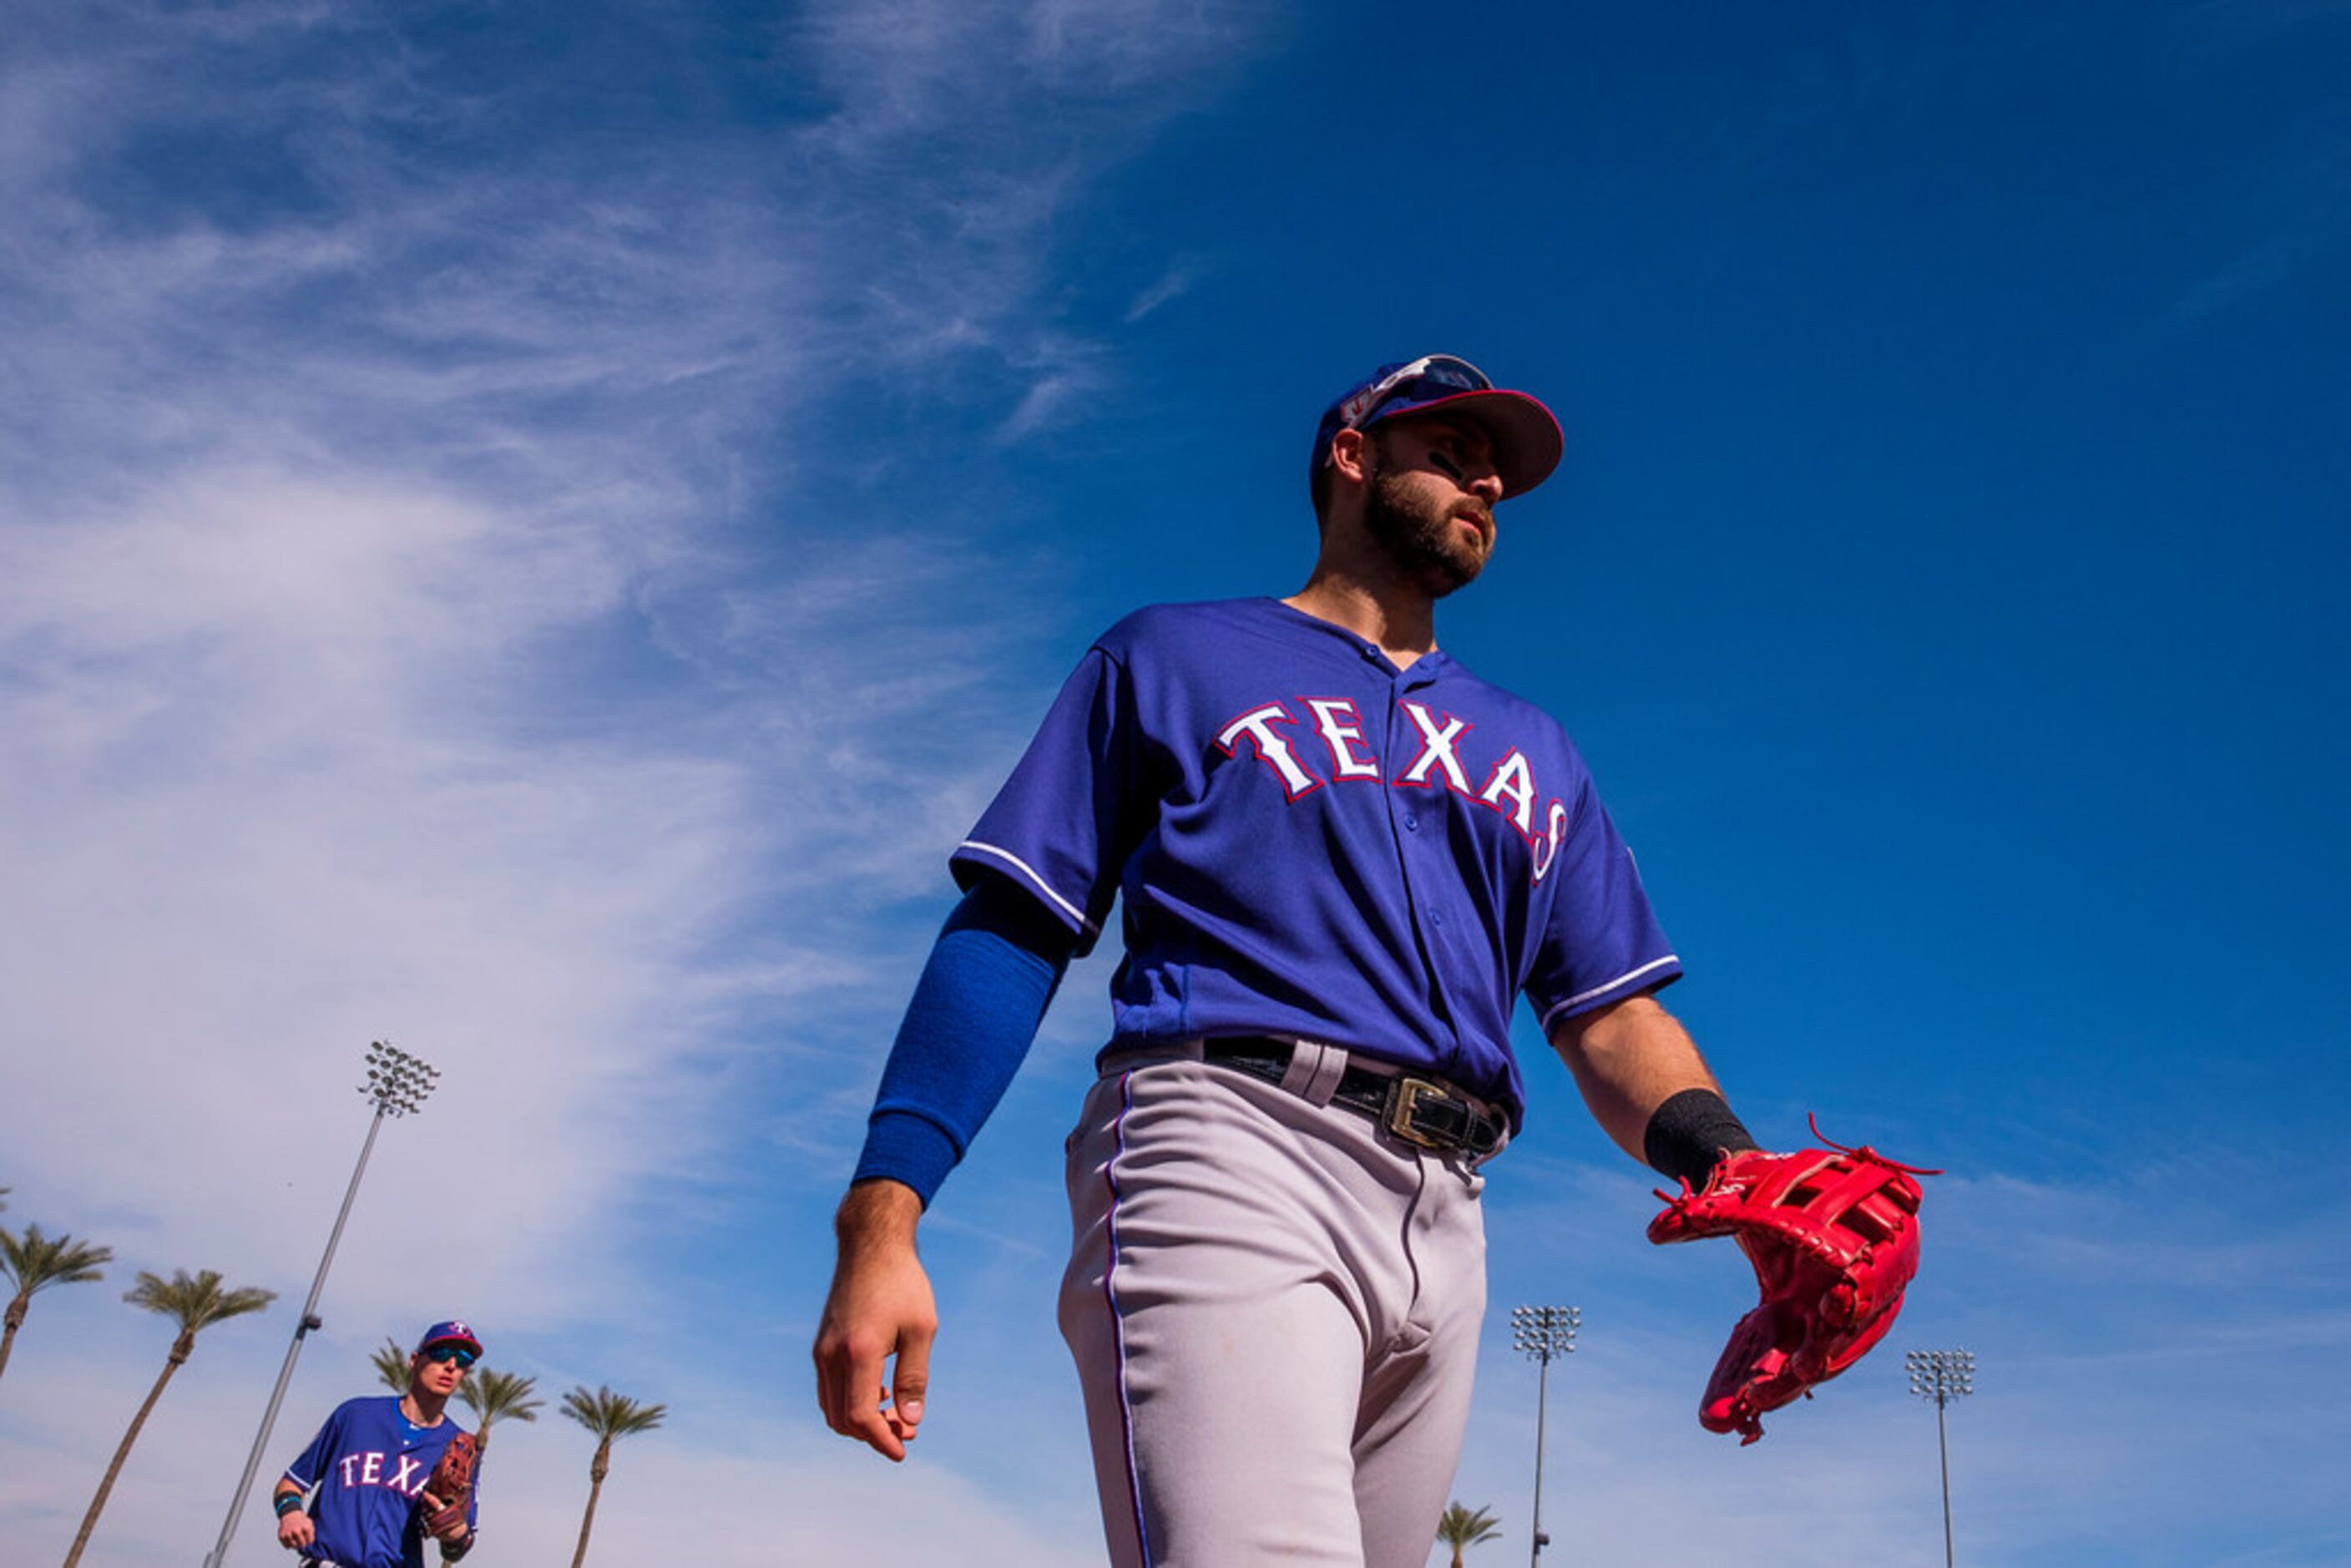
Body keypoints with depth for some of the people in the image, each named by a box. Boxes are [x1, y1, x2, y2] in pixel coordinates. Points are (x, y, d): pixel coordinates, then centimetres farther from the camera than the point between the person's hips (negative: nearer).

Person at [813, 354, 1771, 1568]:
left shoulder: (1533, 752, 28)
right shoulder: (1173, 657, 15)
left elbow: (1611, 1017, 17)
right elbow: (1011, 929, 5)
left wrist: (1732, 1165, -6)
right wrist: (880, 1220, -7)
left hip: (1444, 1229, 5)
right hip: (1227, 1149, -5)